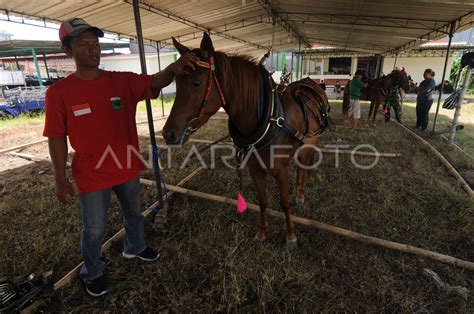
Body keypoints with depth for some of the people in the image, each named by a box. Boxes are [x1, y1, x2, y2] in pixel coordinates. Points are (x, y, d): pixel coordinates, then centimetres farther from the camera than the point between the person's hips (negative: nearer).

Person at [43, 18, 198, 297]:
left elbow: (156, 81, -21)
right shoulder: (59, 92, -10)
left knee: (134, 214, 25)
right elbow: (57, 138, -8)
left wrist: (175, 68, -43)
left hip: (129, 169, 3)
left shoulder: (124, 82, -5)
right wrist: (61, 179, -9)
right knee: (94, 229, 15)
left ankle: (134, 248, 54)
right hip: (92, 176, -3)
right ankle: (93, 272, 44)